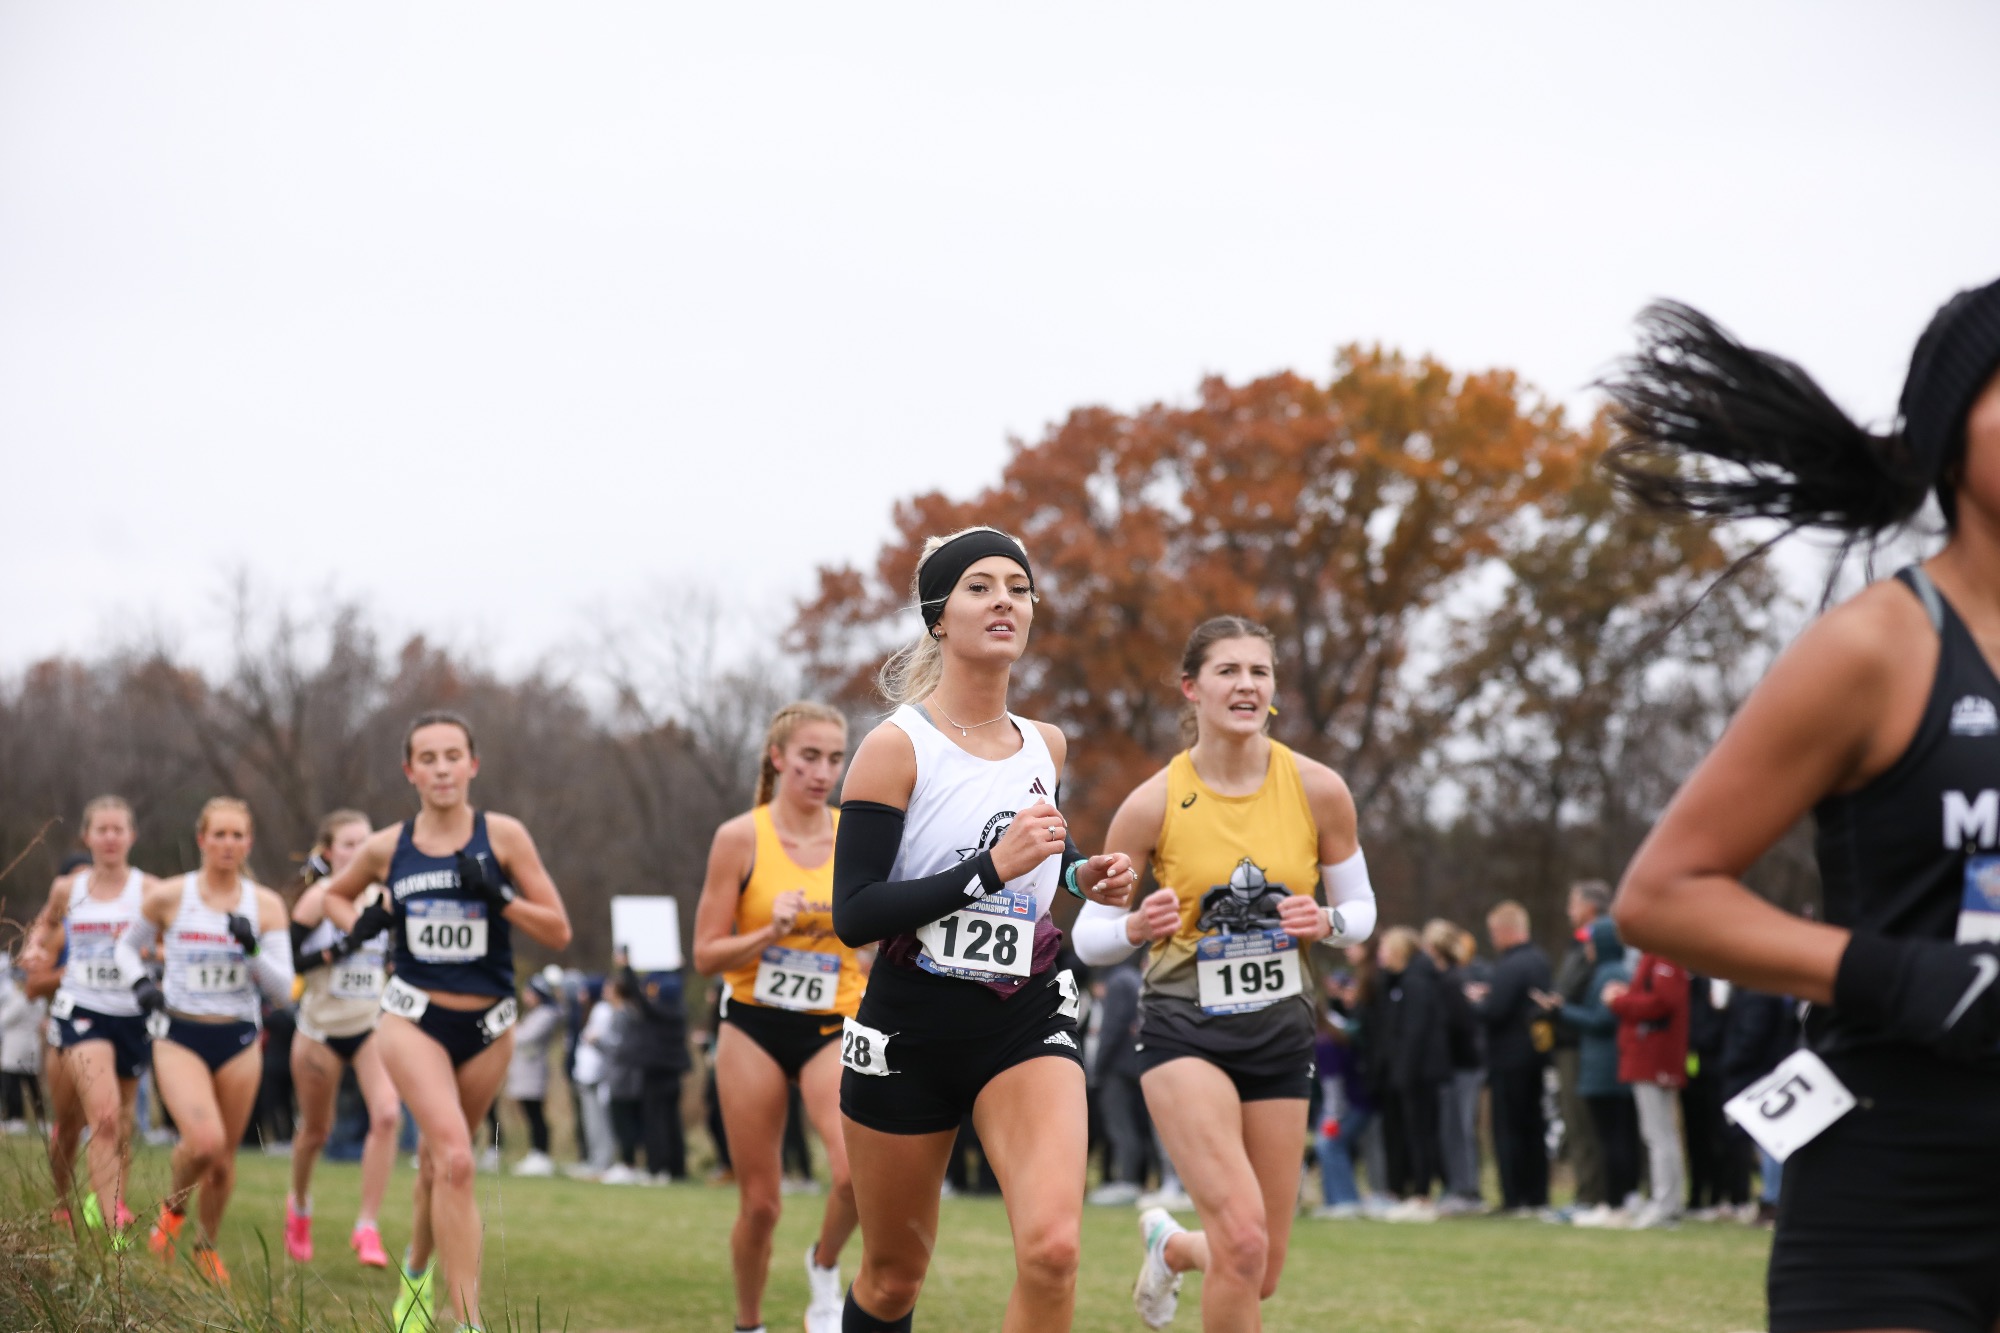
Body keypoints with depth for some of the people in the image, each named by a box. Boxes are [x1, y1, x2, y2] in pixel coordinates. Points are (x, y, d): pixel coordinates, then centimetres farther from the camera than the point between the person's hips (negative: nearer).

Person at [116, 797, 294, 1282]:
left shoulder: (266, 905, 1)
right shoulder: (168, 897, -3)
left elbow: (283, 990, -1)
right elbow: (126, 946, 14)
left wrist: (254, 949, -18)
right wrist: (139, 982, -5)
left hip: (239, 1041, 2)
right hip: (180, 1037, -2)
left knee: (224, 1155, 7)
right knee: (204, 1141, -23)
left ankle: (206, 1247, 32)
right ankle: (174, 1205, 10)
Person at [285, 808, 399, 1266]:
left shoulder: (383, 898, 4)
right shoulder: (319, 898, -9)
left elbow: (400, 961, 16)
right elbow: (285, 960, -16)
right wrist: (335, 950, -26)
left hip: (373, 1026, 3)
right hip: (321, 1027, -2)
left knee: (387, 1114, -20)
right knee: (316, 1129, 11)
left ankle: (367, 1227, -14)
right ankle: (299, 1203, 43)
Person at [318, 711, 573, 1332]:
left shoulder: (502, 836, -3)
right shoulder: (386, 848, 1)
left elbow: (559, 932, -3)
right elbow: (334, 893, 23)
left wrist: (500, 899, -18)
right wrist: (357, 924, 2)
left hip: (488, 1027, 1)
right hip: (413, 1018, -1)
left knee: (438, 1161, 16)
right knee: (454, 1159, -21)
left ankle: (418, 1272, 47)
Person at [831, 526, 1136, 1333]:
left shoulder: (1047, 747, 7)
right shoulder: (897, 746, -9)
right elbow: (853, 916, -17)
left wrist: (1080, 876, 7)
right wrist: (992, 866, -24)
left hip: (1026, 1025, 3)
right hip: (908, 1032, -3)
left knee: (1052, 1247, -22)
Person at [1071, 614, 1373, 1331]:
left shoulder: (1318, 789, -5)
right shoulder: (1153, 804, -10)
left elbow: (1361, 910, 8)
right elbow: (1088, 936, -1)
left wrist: (1325, 922, -15)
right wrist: (1137, 927, -23)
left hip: (1281, 1032, 3)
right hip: (1185, 1032, -3)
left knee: (1260, 1272, 9)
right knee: (1242, 1236, -24)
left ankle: (1170, 1245, 44)